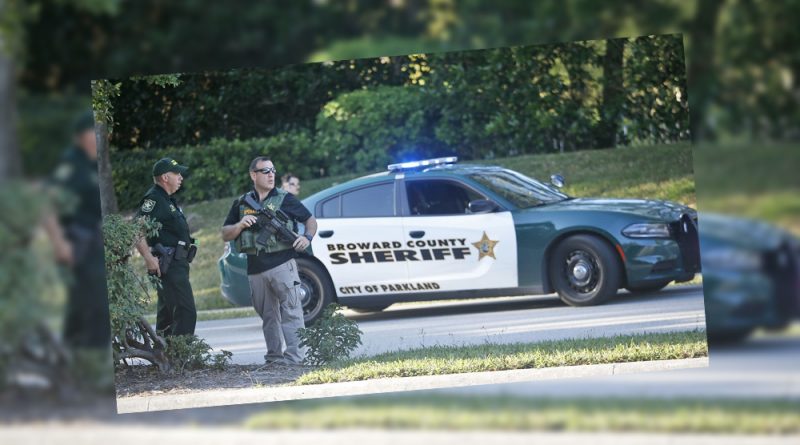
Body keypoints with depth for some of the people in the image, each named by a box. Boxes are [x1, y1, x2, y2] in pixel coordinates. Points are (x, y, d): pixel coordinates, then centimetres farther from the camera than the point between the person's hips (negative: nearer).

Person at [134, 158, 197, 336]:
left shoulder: (167, 200, 20)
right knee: (186, 313, -16)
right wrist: (149, 257, -27)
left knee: (167, 315, 15)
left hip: (178, 264, 11)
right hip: (168, 265, -11)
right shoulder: (153, 199, -12)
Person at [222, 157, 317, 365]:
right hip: (255, 268, 4)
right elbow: (225, 235, 15)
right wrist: (240, 225, -5)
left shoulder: (285, 199, 5)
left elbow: (310, 219, 12)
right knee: (268, 316, 9)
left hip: (282, 264, -4)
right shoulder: (241, 204, 13)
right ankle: (274, 356, 13)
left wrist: (307, 237, -8)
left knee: (290, 309, -11)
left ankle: (294, 356, -16)